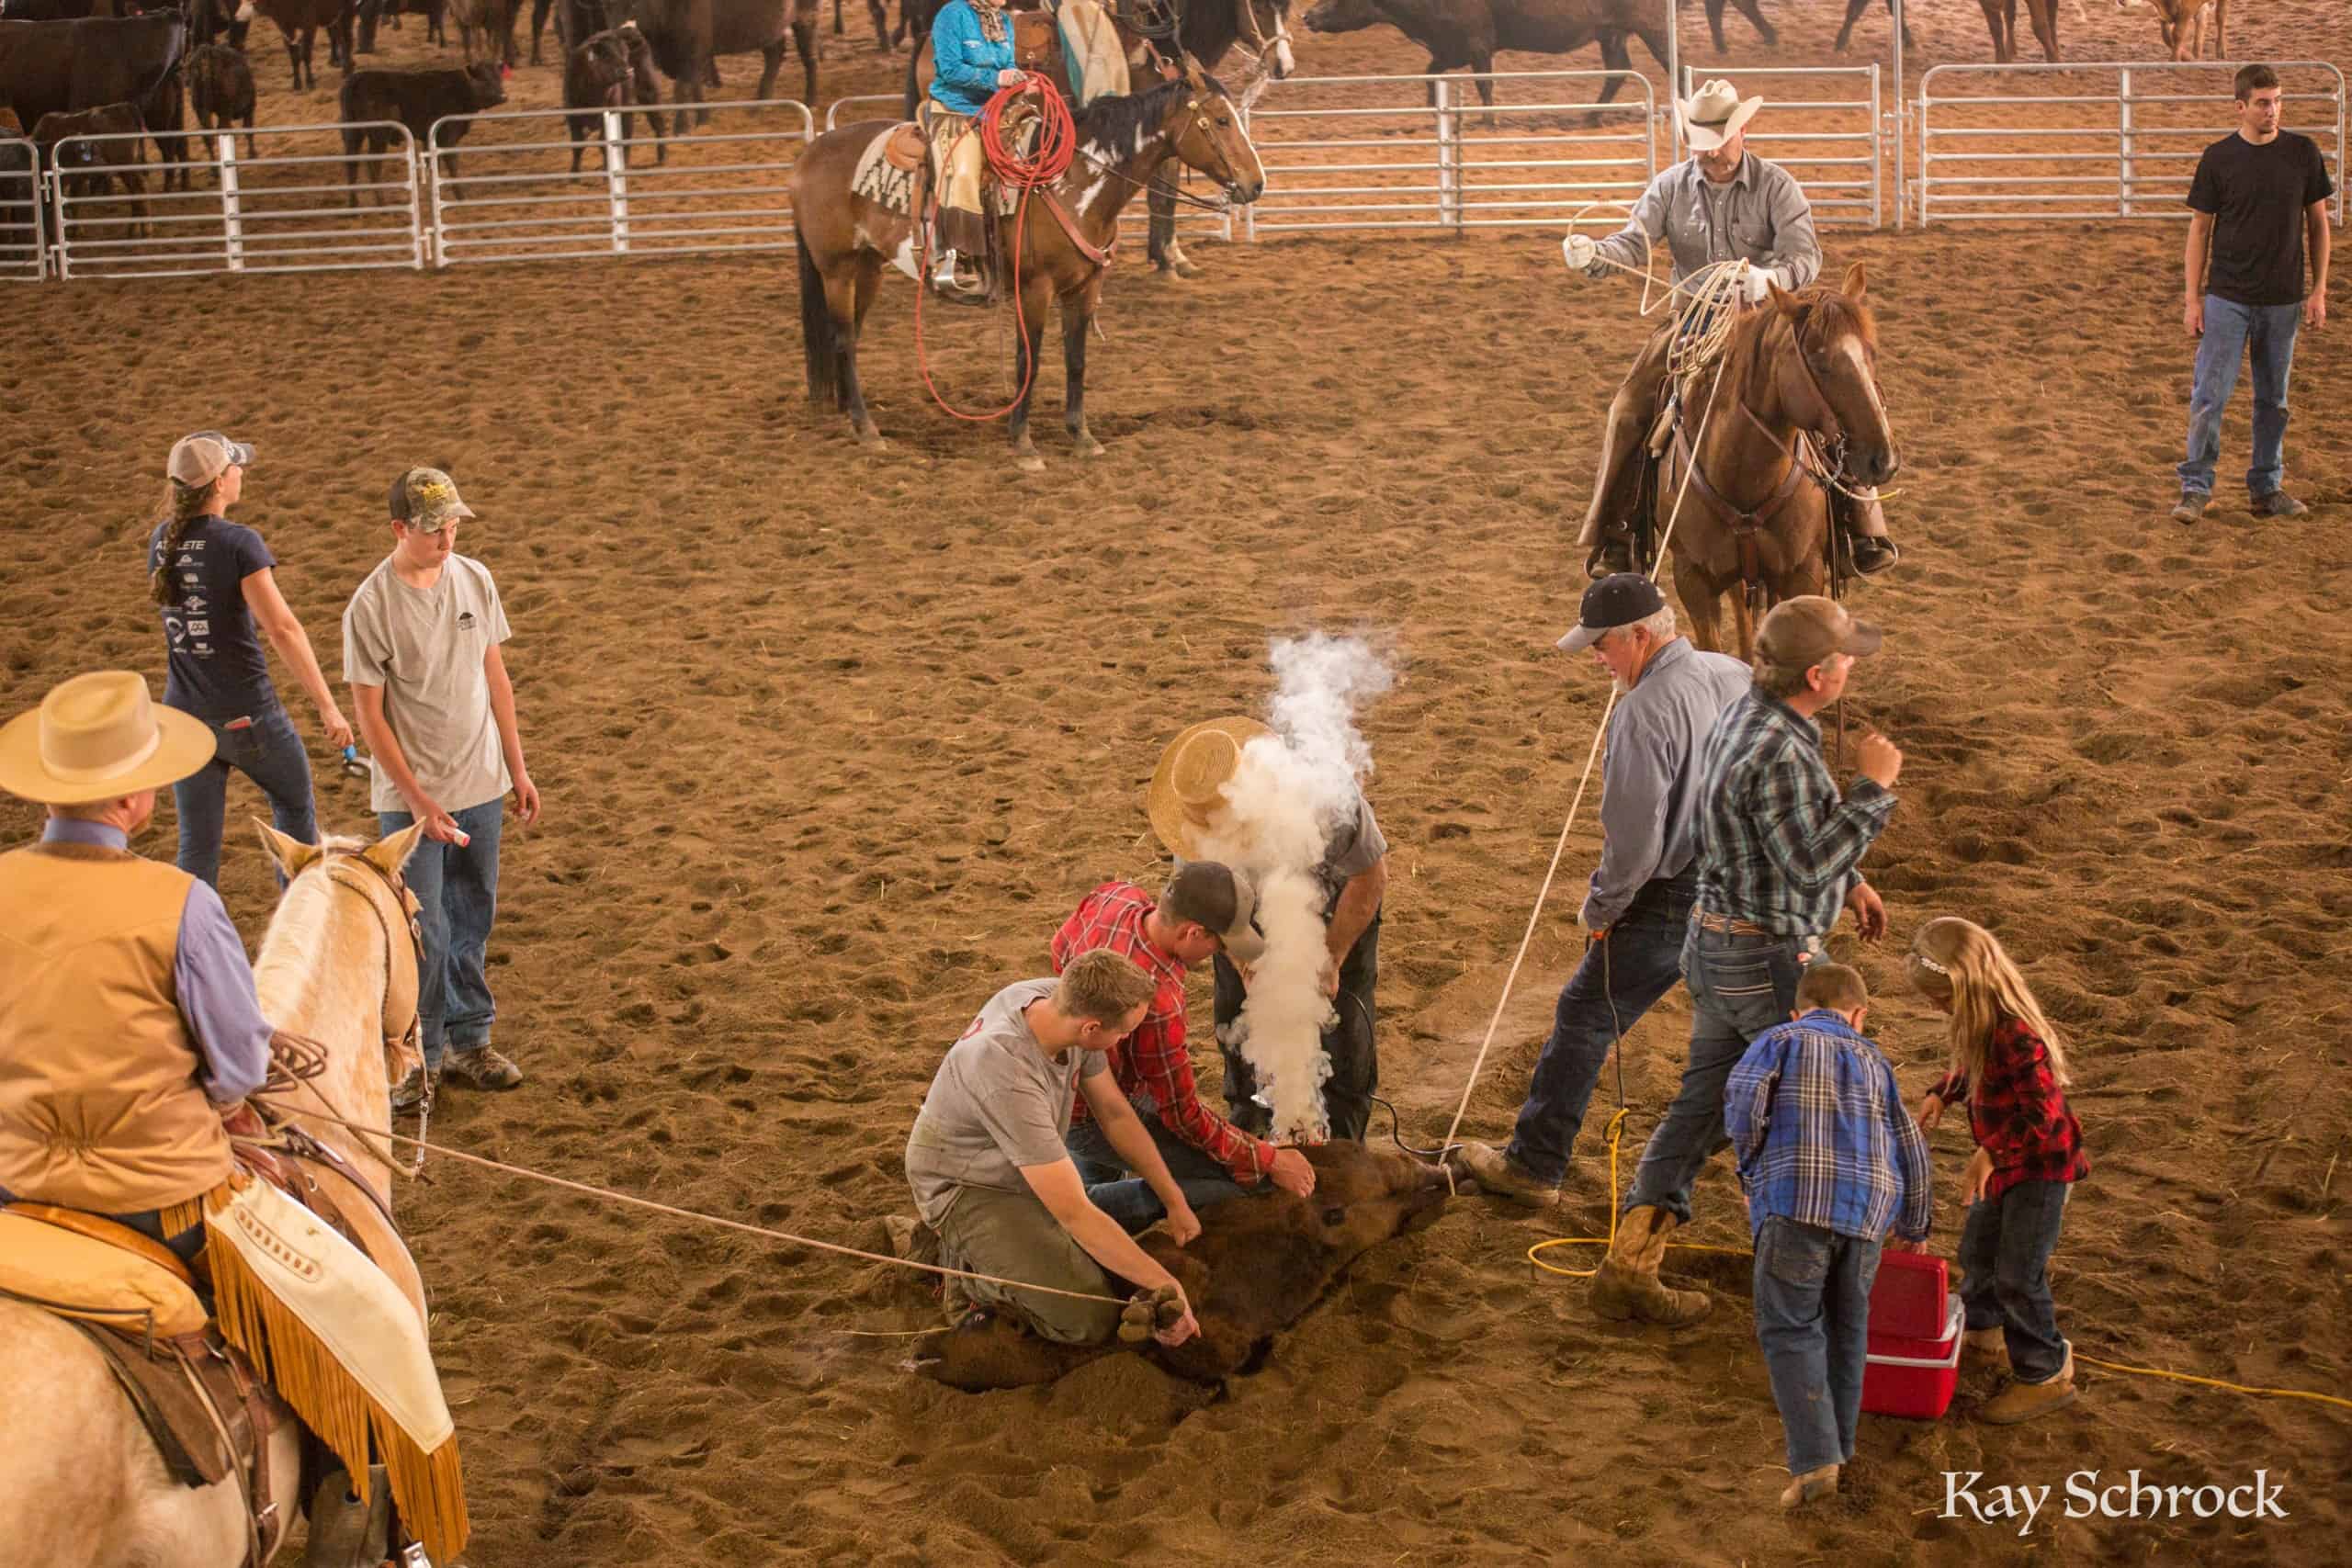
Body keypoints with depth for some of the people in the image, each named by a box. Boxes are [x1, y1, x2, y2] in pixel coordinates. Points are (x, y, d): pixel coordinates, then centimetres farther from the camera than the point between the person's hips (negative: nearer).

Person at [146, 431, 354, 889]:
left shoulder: (161, 540, 2)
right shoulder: (238, 543, -18)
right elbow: (283, 629, -23)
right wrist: (328, 708, -22)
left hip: (184, 713, 5)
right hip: (246, 714, -5)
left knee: (197, 845, 10)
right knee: (295, 805, 21)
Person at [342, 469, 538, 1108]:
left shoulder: (474, 580, 0)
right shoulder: (371, 607, -16)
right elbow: (370, 714, -13)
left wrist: (517, 768, 10)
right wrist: (418, 801, -16)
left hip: (482, 787, 5)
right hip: (411, 797, -5)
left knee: (472, 920, 14)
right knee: (424, 931, -1)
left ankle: (468, 1042, 28)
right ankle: (419, 1057, 13)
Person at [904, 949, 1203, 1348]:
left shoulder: (1060, 999, -17)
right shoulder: (1010, 1075, -40)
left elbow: (1115, 1114, -1)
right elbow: (1074, 1213, -35)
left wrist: (1175, 1202, -2)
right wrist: (1163, 1284, -31)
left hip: (1027, 1174, 8)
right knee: (1090, 1319, -17)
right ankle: (966, 1262, 3)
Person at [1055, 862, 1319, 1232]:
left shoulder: (1117, 895, -17)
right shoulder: (1157, 1004, -38)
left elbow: (1062, 948, 7)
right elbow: (1184, 1116, -24)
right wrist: (1268, 1160, -13)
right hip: (1091, 1120, -8)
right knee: (1247, 1181, -9)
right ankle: (1094, 1207, 0)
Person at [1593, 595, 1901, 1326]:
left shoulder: (1745, 715, 6)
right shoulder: (1778, 755, -27)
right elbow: (1810, 863, -26)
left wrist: (1850, 882, 20)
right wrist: (1874, 787, -20)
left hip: (1715, 943, 9)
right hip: (1769, 962, -9)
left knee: (1701, 1107, 13)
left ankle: (1629, 1266, 10)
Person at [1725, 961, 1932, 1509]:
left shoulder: (1778, 1041, 14)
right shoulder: (1872, 1060, 26)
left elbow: (1743, 1100, -6)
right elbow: (1911, 1146, 29)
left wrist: (1753, 1172, 9)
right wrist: (1914, 1226, 42)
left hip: (1796, 1199, -4)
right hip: (1868, 1207, 4)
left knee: (1790, 1328, -4)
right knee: (1847, 1324, 20)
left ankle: (1815, 1458, -15)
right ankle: (1837, 1439, 27)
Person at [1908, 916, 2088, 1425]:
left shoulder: (2016, 1035, -32)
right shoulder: (1984, 1022, -2)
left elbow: (2043, 1114, -30)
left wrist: (1991, 1154, -26)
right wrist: (1941, 1095, 3)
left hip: (2040, 1167, -10)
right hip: (2005, 1163, 10)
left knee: (2018, 1275, -4)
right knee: (1977, 1249, 24)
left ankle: (2047, 1376, 10)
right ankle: (1983, 1330, 49)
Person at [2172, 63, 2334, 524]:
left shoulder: (2303, 153, 0)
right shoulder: (2219, 158, -4)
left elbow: (2317, 223, 8)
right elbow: (2200, 229, 1)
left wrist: (2319, 290, 3)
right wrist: (2193, 299, -3)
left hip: (2283, 300, 2)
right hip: (2227, 297, -2)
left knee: (2273, 400, 10)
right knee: (2209, 395, -5)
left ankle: (2267, 487, 21)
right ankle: (2195, 487, 4)